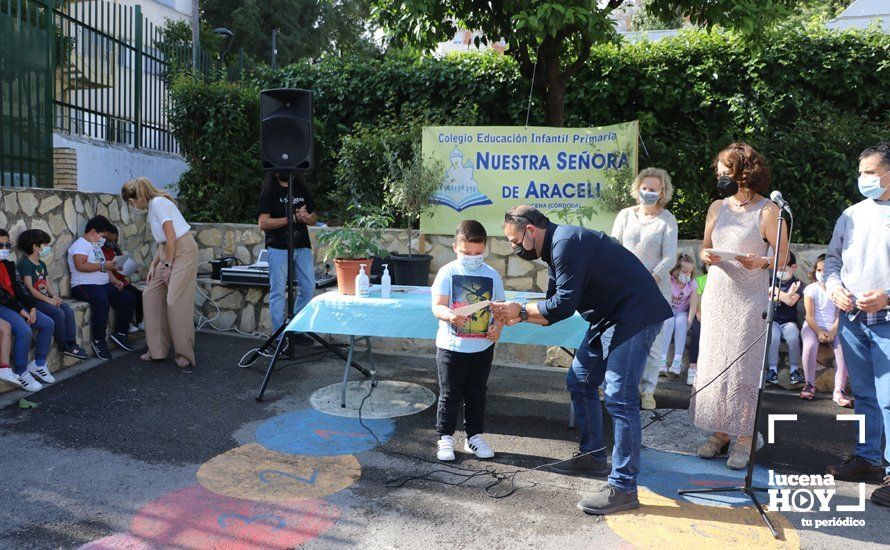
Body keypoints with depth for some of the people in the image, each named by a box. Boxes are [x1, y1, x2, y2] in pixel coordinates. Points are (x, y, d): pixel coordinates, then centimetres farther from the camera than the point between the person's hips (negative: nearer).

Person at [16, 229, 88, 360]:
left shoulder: (42, 264, 18)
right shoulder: (25, 263, -10)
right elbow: (29, 288, -18)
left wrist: (55, 296, -7)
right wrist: (49, 300, -20)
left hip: (44, 298, 8)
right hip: (32, 300, -8)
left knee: (68, 310, -11)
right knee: (58, 313, -25)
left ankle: (71, 343, -14)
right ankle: (63, 346, -13)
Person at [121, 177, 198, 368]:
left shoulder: (158, 202, -12)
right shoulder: (152, 206, 17)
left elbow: (171, 237, -16)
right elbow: (162, 242, 16)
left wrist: (167, 265, -13)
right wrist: (153, 266, 9)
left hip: (183, 250, -10)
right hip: (168, 252, 10)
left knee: (175, 302, -11)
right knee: (150, 295, 7)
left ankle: (185, 354, -1)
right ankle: (157, 350, 14)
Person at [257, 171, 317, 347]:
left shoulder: (303, 190, 15)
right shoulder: (269, 192, -1)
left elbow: (314, 219, 17)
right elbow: (263, 223, -11)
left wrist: (306, 217, -7)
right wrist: (292, 218, -16)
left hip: (302, 246, 5)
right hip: (278, 247, -5)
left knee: (308, 288, 5)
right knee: (278, 291, -3)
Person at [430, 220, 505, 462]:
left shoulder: (492, 275, 1)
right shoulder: (447, 272, -8)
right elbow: (437, 306, -14)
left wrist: (498, 326, -12)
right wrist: (449, 315, -36)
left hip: (482, 348, 3)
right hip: (451, 347, -3)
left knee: (477, 394, 14)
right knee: (450, 395, 7)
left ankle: (475, 436, 28)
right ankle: (445, 438, 21)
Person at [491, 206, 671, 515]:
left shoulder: (566, 243, -20)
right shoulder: (556, 249, 13)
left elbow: (563, 305, -23)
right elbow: (553, 309, 13)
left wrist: (521, 311, -11)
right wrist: (517, 315, -1)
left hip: (635, 315, -11)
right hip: (609, 316, 11)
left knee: (619, 397, -13)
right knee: (579, 382, 15)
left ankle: (624, 489, -6)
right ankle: (593, 456, 28)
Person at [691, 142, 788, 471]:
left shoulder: (767, 210, -4)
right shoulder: (717, 208, 12)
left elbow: (783, 256, -3)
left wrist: (761, 262, -23)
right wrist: (707, 256, -5)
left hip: (750, 299, -5)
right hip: (716, 296, 5)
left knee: (743, 369, -3)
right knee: (712, 366, 6)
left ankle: (744, 439, 9)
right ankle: (719, 433, 18)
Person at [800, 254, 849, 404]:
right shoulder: (811, 289, 1)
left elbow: (840, 315, -4)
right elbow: (809, 315, -5)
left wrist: (832, 332, -20)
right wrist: (819, 332, -19)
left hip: (833, 328, 1)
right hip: (813, 326, -1)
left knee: (843, 348, -30)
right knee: (810, 345, -34)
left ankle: (839, 390, -24)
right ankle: (810, 384, -16)